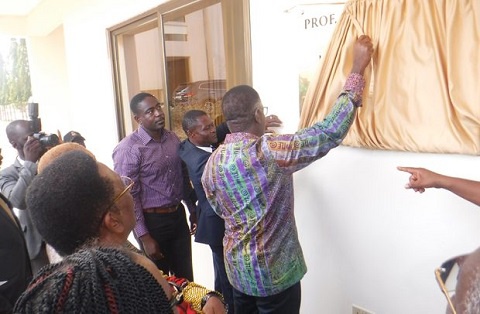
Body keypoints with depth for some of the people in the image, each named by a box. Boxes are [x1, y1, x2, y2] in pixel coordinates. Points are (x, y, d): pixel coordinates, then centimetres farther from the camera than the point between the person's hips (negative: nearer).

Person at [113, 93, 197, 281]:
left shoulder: (173, 138, 4)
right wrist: (144, 236, -16)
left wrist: (193, 210, 13)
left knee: (185, 277, 17)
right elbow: (129, 197, -16)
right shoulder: (128, 149, -16)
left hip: (178, 216, 5)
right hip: (153, 221, -5)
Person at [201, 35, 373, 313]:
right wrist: (358, 70, -17)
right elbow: (331, 132, -24)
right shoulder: (268, 151, -25)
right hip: (274, 272, -6)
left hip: (237, 268, 7)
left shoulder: (212, 162, -4)